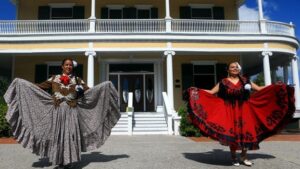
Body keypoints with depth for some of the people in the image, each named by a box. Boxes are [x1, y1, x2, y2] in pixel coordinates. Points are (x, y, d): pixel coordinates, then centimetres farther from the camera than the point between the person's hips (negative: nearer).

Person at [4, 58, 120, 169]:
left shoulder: (77, 80, 8)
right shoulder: (54, 79, 9)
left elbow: (89, 91, 3)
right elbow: (40, 87, 9)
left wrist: (104, 86, -8)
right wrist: (21, 82, 4)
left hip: (72, 111, -1)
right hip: (57, 110, 1)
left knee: (70, 134, -2)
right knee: (57, 134, 3)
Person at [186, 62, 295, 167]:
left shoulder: (245, 81, 9)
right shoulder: (223, 82, 2)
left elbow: (259, 89, 11)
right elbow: (211, 92, 0)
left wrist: (275, 86, 3)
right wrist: (197, 90, -11)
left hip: (244, 110, 2)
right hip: (229, 111, -2)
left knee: (246, 132, -2)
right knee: (231, 132, -3)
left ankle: (244, 157, 15)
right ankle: (234, 157, 11)